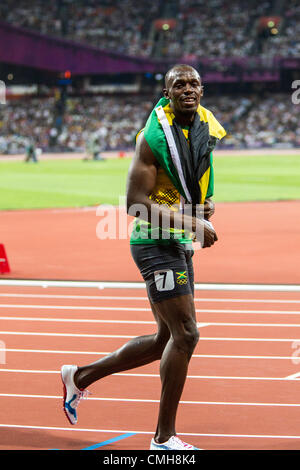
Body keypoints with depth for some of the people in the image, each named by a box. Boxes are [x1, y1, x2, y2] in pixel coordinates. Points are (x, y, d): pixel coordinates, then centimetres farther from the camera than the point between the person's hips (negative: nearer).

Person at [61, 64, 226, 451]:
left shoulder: (206, 128, 9)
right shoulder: (154, 136, -15)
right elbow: (136, 202, -20)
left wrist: (205, 205, 4)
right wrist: (190, 223, -25)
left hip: (181, 245, 9)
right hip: (156, 243, -9)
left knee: (166, 340, 14)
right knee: (185, 334, -11)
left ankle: (80, 376, 28)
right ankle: (164, 438, 0)